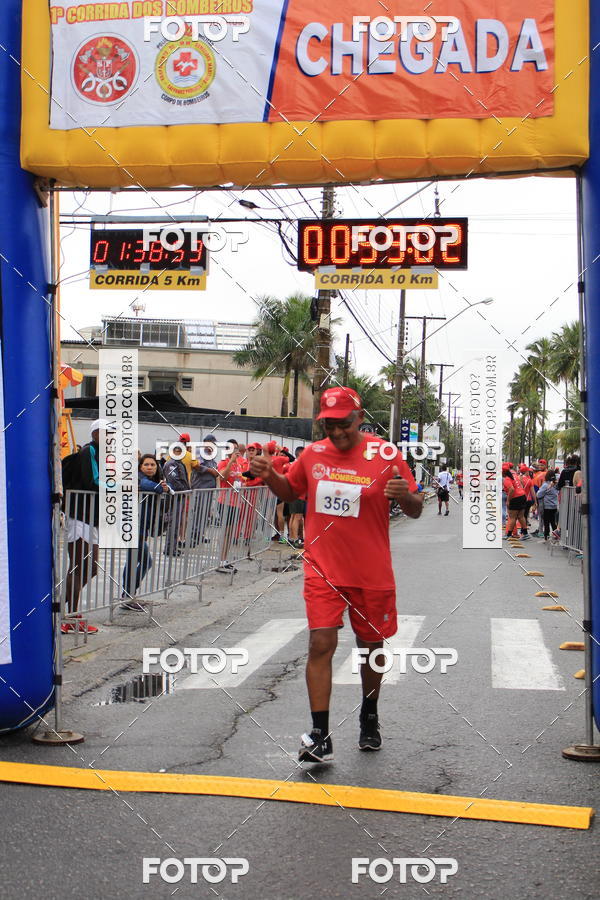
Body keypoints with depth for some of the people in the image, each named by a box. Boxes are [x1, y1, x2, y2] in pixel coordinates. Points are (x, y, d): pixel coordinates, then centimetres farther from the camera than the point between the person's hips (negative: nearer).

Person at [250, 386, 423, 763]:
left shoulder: (385, 456, -8)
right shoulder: (313, 454, 1)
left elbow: (416, 510, -3)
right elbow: (290, 491, 19)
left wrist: (405, 495, -26)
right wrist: (270, 476, -2)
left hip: (372, 573, -1)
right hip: (323, 569, 1)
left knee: (371, 645, 13)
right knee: (321, 644, -11)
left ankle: (369, 718, 37)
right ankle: (320, 736, -8)